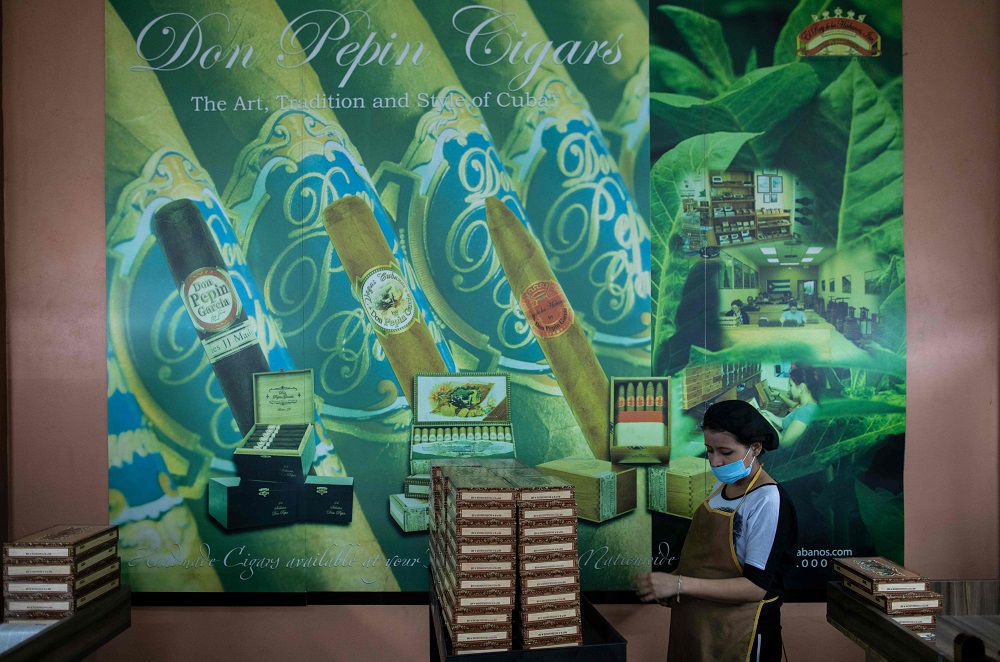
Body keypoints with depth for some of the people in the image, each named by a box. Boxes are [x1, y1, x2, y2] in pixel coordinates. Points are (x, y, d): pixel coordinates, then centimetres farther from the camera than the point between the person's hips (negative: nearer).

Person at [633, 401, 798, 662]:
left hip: (738, 637, -7)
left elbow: (756, 586, -23)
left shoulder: (768, 501, -19)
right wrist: (670, 582, -2)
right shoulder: (721, 487, 5)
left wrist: (679, 584, -27)